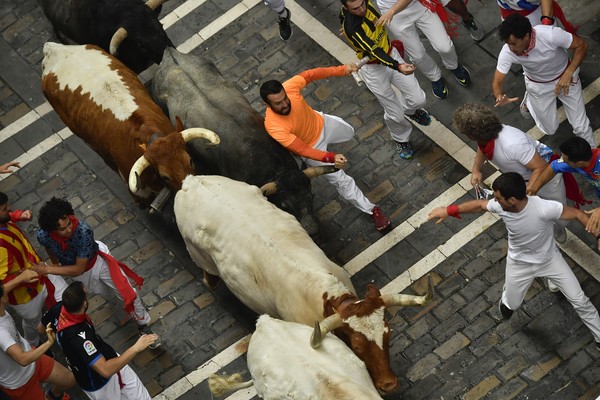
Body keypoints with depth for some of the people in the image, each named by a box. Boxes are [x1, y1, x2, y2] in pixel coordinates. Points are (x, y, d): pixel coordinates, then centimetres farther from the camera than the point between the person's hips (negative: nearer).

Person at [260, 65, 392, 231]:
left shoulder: (289, 87, -32)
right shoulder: (274, 127, -42)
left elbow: (309, 75, -13)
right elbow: (302, 150, -36)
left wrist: (342, 70, -14)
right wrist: (331, 158, -46)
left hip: (322, 123, 5)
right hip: (312, 147, -5)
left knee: (349, 133, 32)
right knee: (340, 180, 5)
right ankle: (372, 210, 26)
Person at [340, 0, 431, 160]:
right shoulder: (351, 27, -34)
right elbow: (374, 51, -40)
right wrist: (398, 67, -53)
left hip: (391, 54, 6)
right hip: (374, 70, -6)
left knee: (418, 99, 2)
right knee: (395, 114, 2)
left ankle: (410, 109, 40)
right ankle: (401, 139, 36)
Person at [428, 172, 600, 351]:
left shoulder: (544, 208, -41)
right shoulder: (500, 206, -29)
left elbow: (578, 214, -30)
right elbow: (479, 204, -7)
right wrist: (449, 210, -6)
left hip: (549, 258, -2)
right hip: (519, 263, 2)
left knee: (579, 300, 6)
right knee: (511, 305, 22)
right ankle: (506, 301, 60)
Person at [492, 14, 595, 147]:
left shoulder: (551, 34, -39)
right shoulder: (507, 52, -32)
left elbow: (581, 45, -23)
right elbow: (497, 83, -23)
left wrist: (568, 74, -33)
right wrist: (500, 97, -47)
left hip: (565, 78, -1)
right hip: (539, 86, 1)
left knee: (581, 126, 2)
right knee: (550, 129, 13)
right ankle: (529, 100, 40)